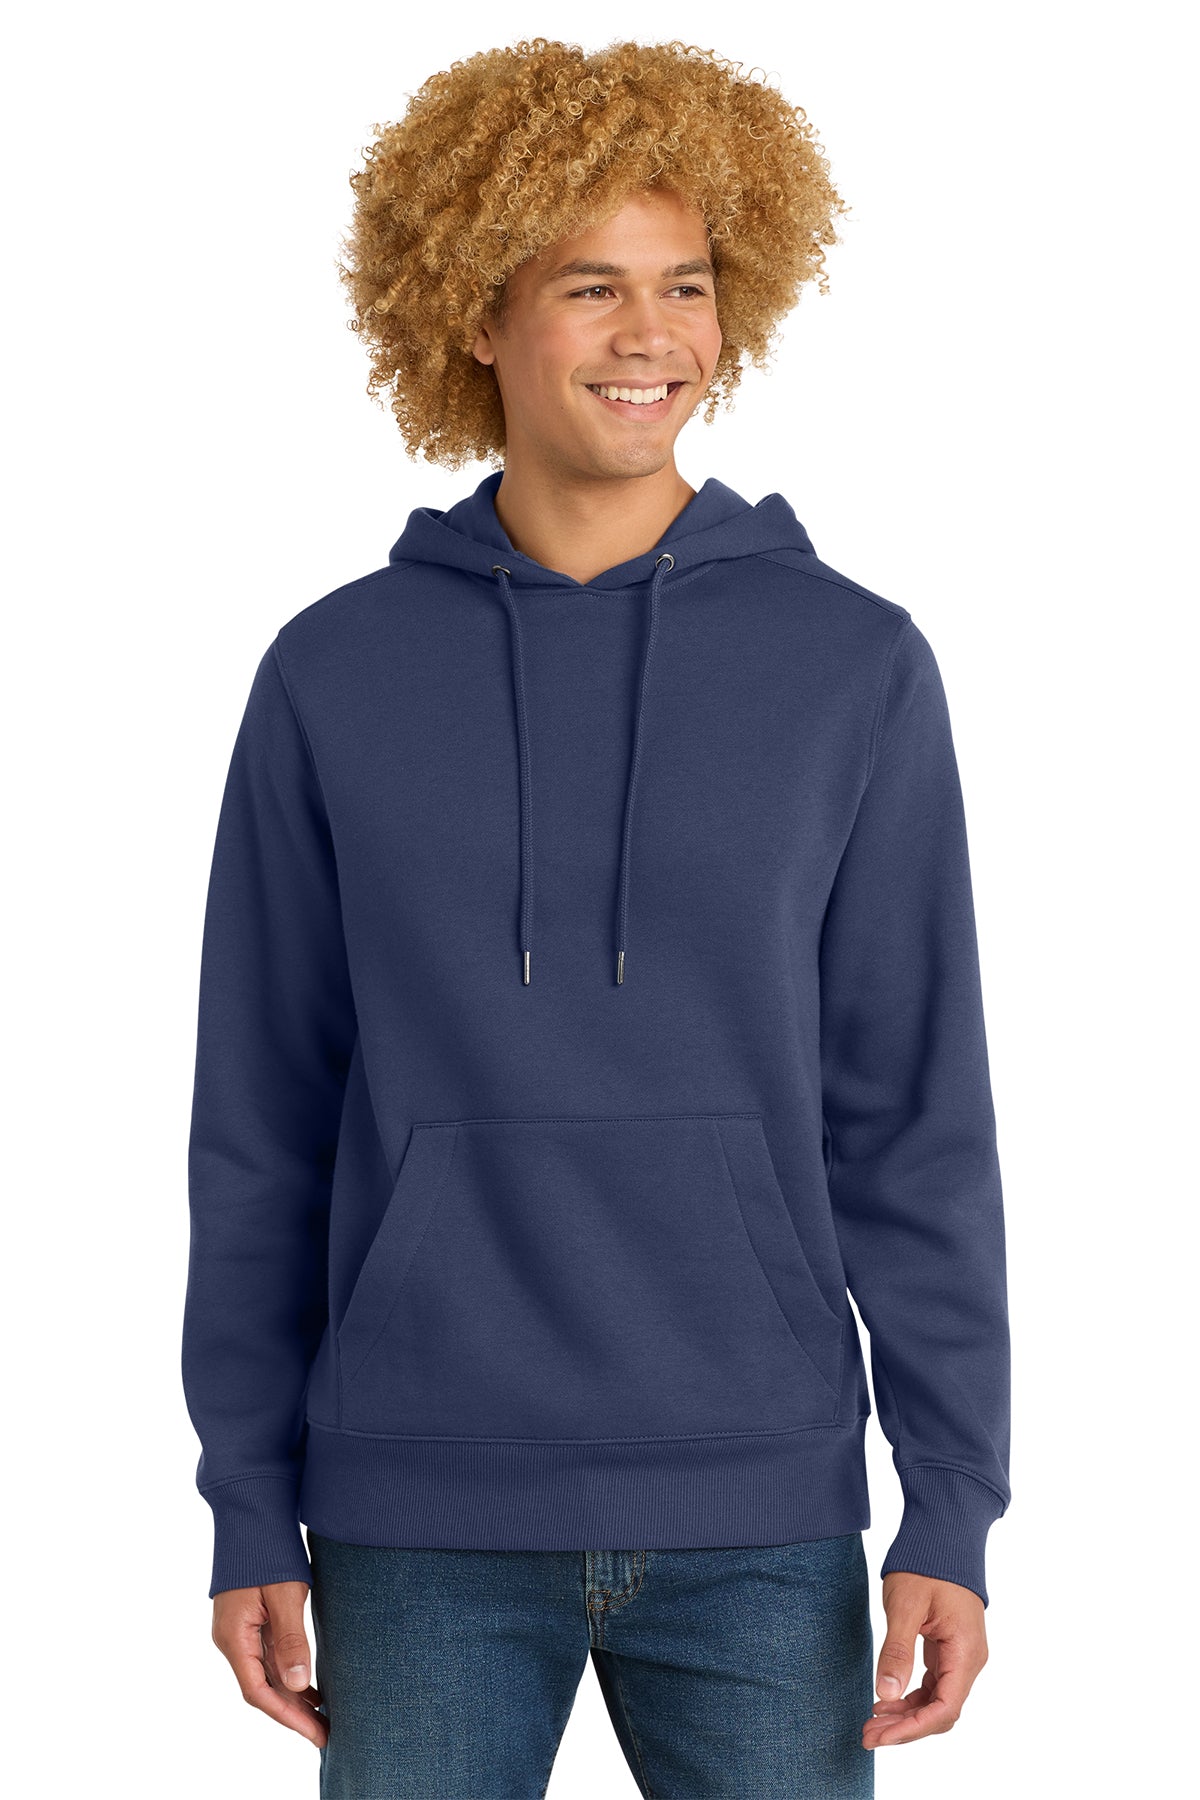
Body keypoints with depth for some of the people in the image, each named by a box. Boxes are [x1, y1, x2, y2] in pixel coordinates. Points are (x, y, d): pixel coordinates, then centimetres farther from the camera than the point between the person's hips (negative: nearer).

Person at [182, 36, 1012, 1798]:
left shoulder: (854, 666, 1)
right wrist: (252, 1514, 3)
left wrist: (951, 1512, -2)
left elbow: (917, 1123, 2)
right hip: (424, 1525, 0)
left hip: (760, 1521, 0)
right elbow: (262, 1131, 5)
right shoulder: (337, 676, 2)